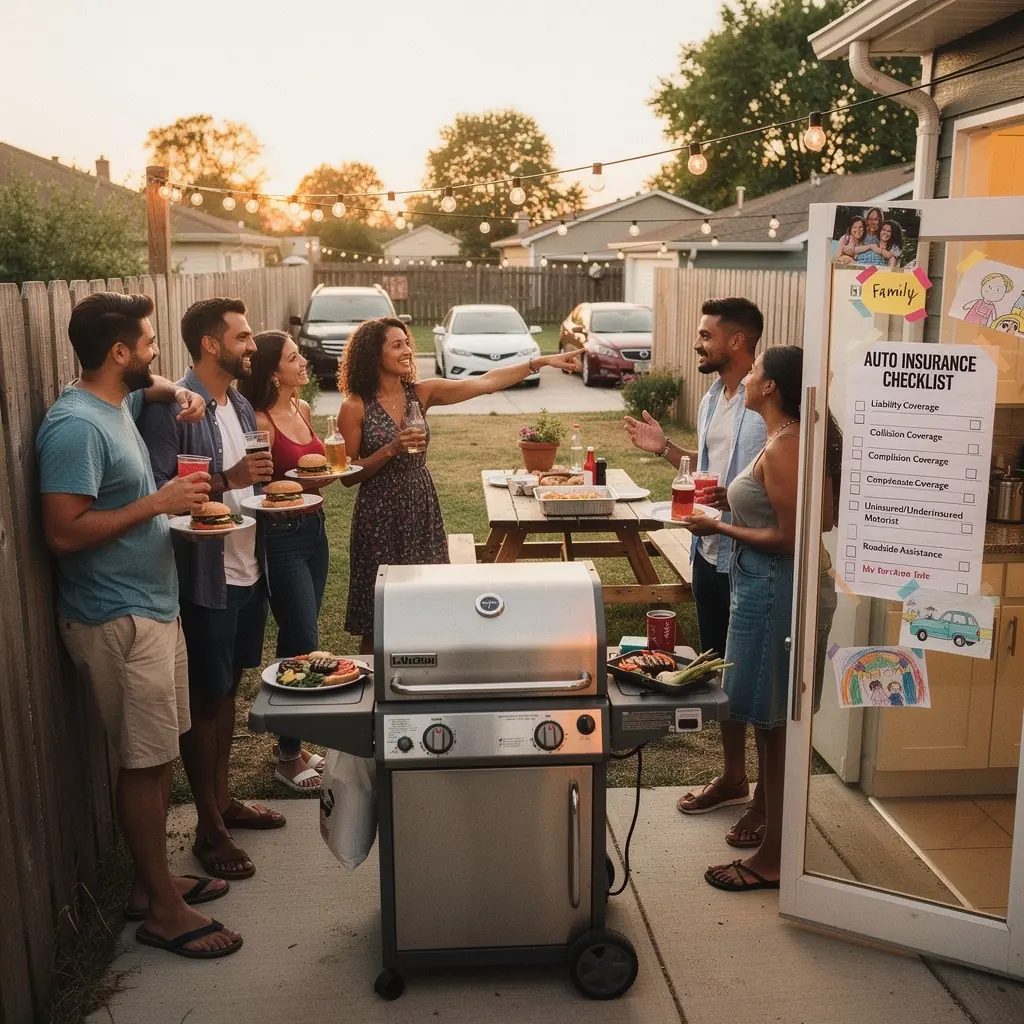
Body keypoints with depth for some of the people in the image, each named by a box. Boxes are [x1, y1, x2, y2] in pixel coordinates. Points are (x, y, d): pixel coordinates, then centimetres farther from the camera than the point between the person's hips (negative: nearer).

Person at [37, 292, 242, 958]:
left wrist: (176, 394, 12)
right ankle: (163, 910, 14)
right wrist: (159, 502, -22)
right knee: (144, 763, 0)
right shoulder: (75, 426, -20)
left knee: (160, 756, 17)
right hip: (118, 621, -10)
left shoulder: (117, 404, 10)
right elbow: (64, 532, -25)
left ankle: (153, 881, 31)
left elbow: (147, 389, 35)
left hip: (152, 607, 10)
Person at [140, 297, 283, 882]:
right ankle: (209, 828, 17)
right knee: (205, 700, 4)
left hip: (249, 568, 8)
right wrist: (227, 481, -28)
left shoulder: (241, 406, 10)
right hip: (206, 577, -8)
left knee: (229, 688, 19)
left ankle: (224, 799, 34)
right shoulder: (171, 410, -16)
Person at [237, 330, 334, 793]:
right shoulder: (259, 423, -16)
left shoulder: (302, 410, 9)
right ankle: (288, 758, 12)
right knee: (304, 644, -4)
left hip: (314, 529, 8)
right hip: (282, 537, -8)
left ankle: (291, 742, 27)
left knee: (298, 638, 14)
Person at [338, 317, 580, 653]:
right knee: (377, 624, 4)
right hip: (380, 517, -4)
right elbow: (347, 475, -9)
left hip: (422, 511, 4)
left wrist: (541, 361, -8)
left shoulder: (421, 393, 3)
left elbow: (485, 382, -2)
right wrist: (390, 450, -21)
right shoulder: (355, 407, -9)